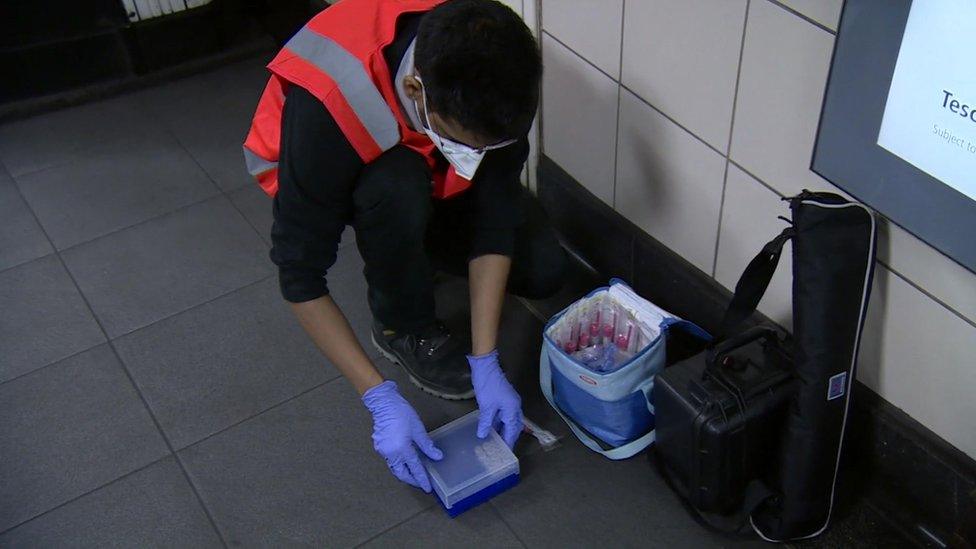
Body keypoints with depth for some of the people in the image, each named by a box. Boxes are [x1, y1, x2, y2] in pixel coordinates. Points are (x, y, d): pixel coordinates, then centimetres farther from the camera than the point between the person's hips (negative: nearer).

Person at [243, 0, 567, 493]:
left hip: (433, 176, 3)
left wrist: (485, 363, -27)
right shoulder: (325, 107, -43)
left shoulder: (494, 72, -32)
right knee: (397, 185, -39)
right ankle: (403, 328, -10)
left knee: (543, 270, -13)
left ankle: (413, 252, 13)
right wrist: (381, 400, -35)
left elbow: (496, 215, -25)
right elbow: (299, 276, -34)